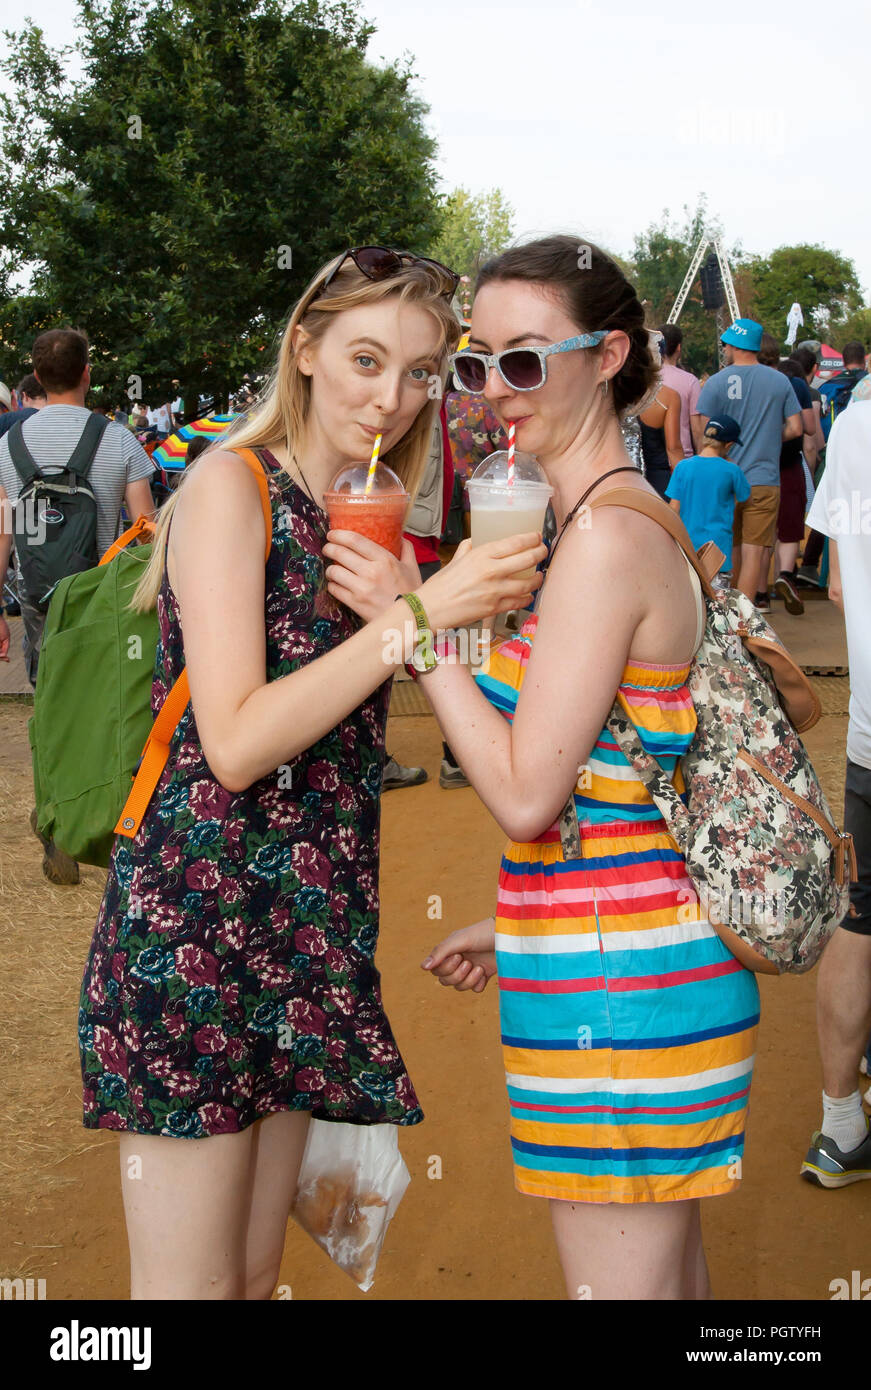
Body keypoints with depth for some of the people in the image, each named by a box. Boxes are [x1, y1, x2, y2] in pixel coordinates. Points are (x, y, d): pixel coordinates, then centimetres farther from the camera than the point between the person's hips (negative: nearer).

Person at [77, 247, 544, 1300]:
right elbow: (236, 742, -18)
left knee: (256, 1271, 16)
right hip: (194, 923, -7)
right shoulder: (231, 483, -10)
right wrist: (417, 614, -20)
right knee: (192, 1284, 3)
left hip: (302, 929, 7)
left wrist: (401, 604, -3)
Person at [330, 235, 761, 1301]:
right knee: (672, 1273, 22)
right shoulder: (632, 519, 12)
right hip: (652, 955, 10)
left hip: (612, 982, -10)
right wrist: (518, 927, 21)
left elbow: (525, 793, -20)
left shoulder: (606, 536, -19)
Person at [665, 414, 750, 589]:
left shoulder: (683, 467, -1)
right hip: (719, 547, -2)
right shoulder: (730, 470, -7)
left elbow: (674, 509, 0)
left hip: (689, 547, 2)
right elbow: (745, 496, 11)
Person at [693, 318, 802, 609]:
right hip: (765, 480, 0)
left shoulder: (715, 383, -5)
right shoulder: (779, 381, 0)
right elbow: (795, 428, 0)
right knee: (754, 550, -2)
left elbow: (703, 433, -7)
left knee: (730, 549, 16)